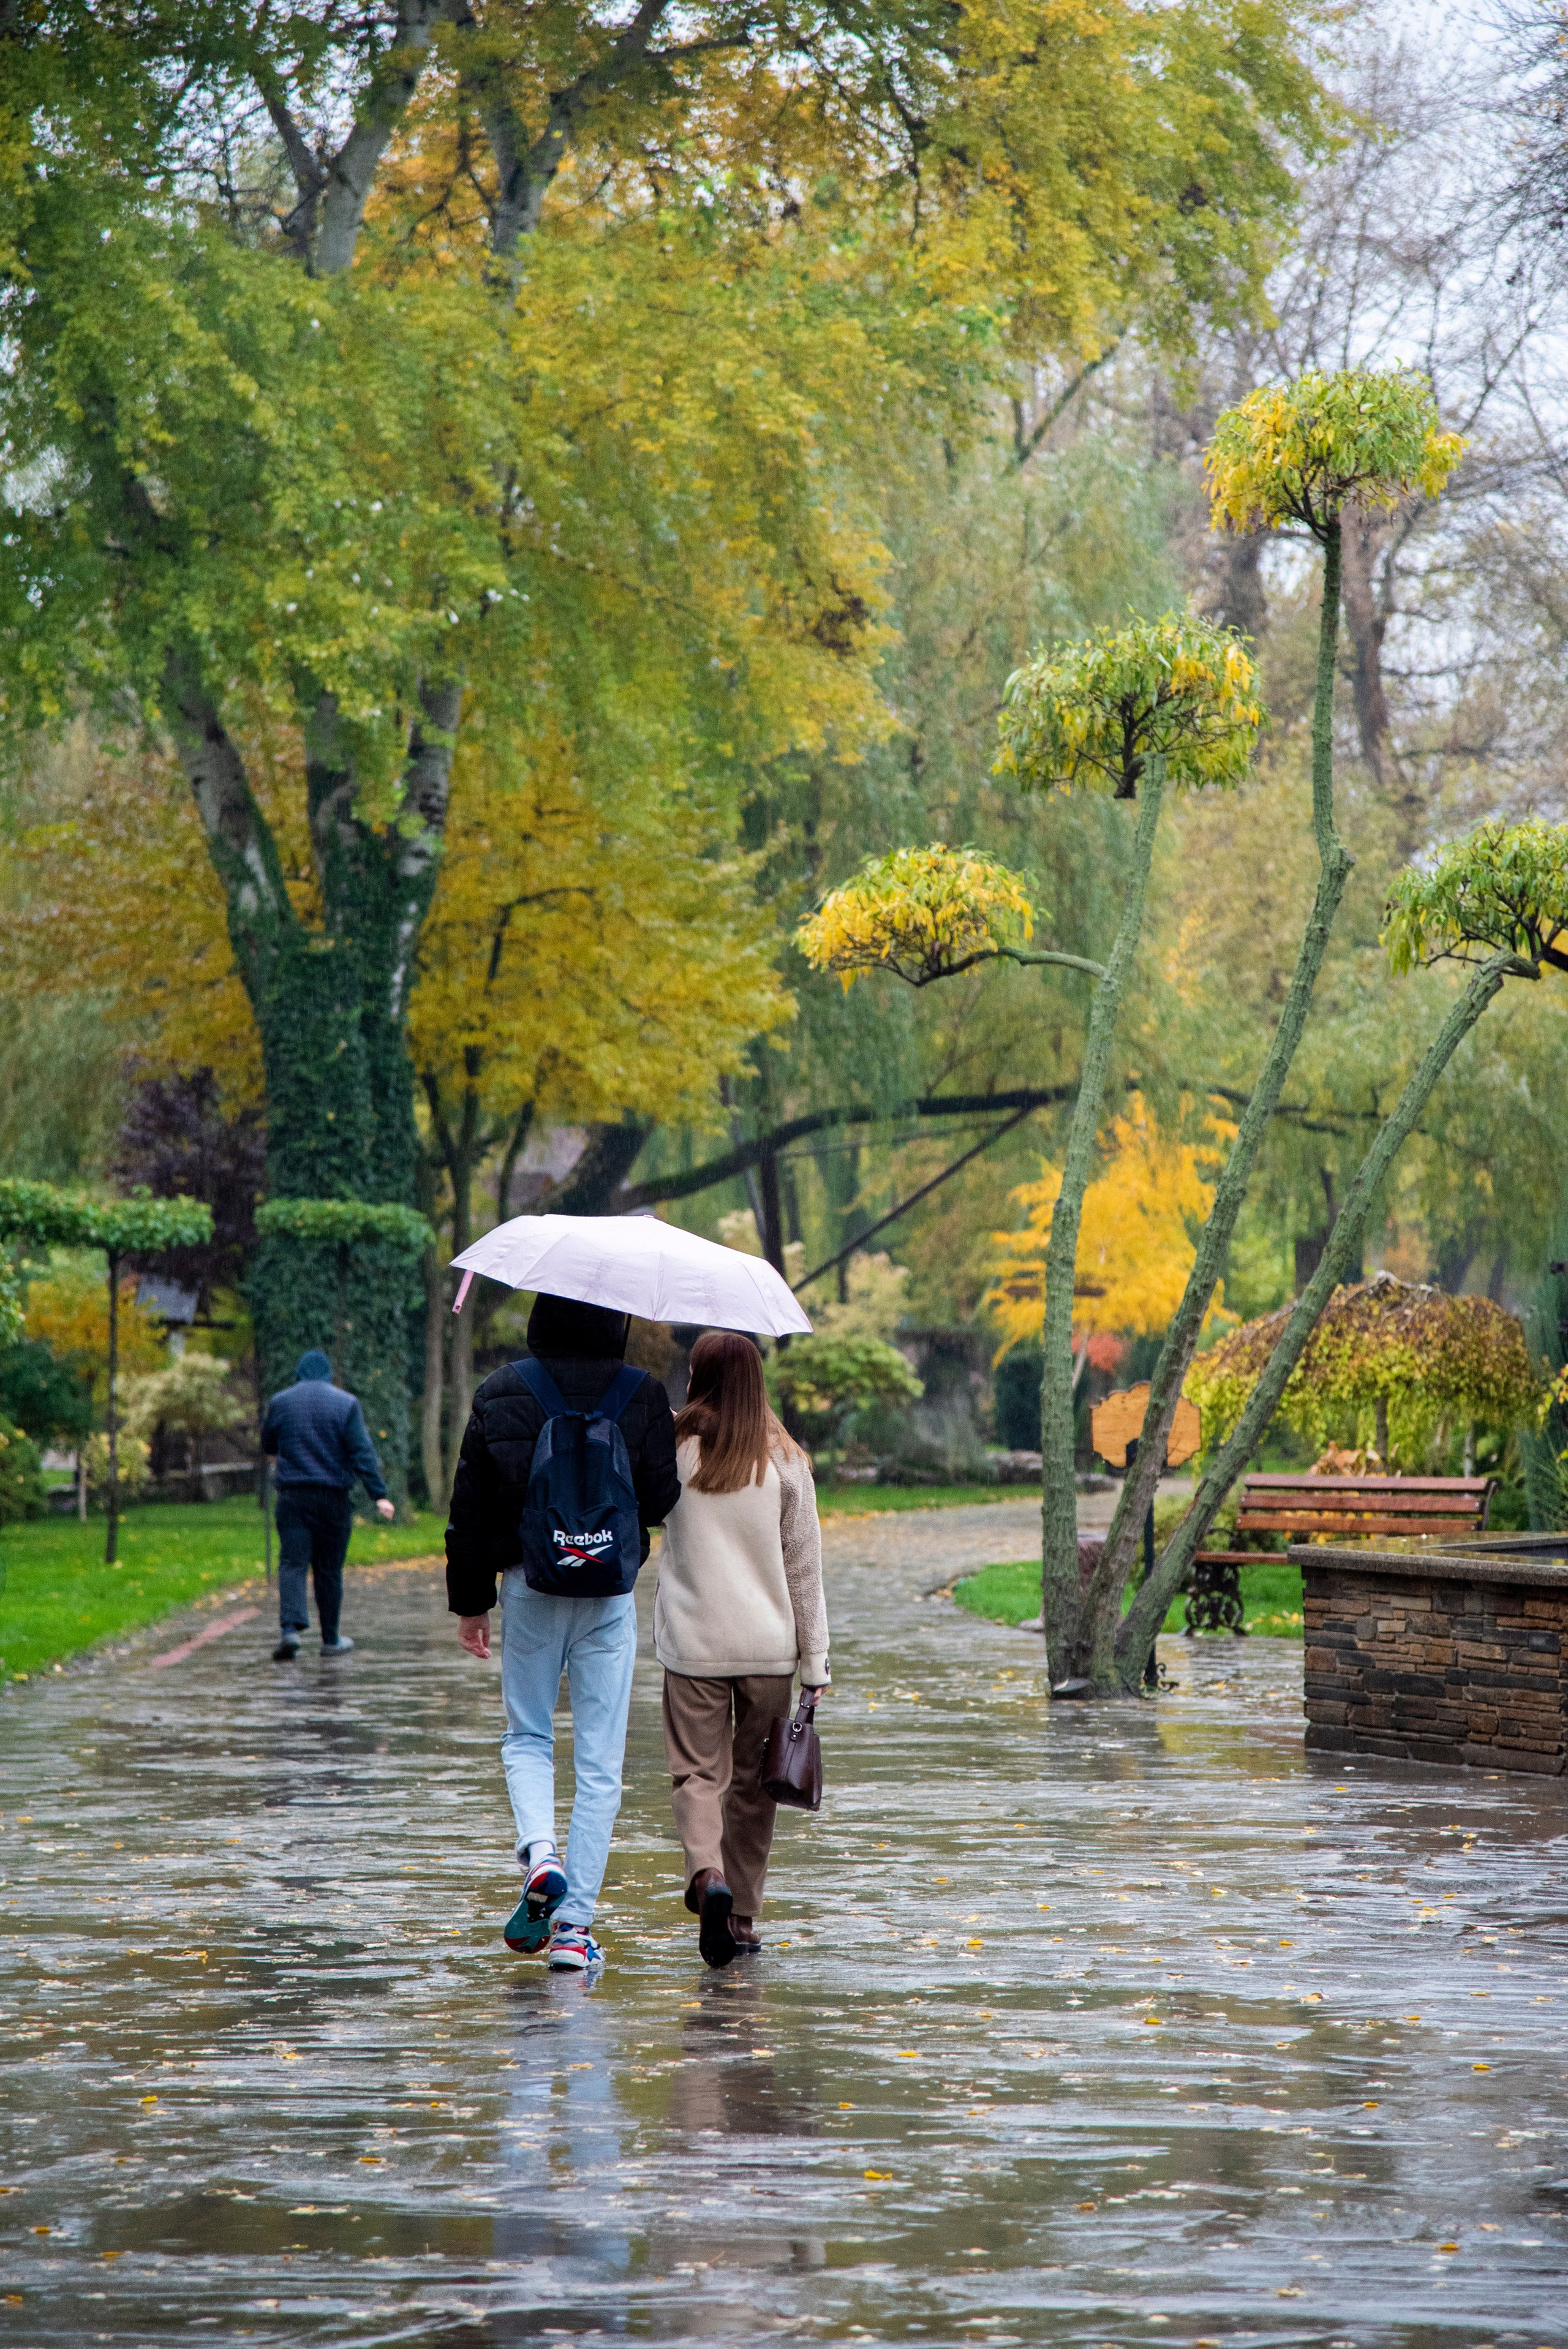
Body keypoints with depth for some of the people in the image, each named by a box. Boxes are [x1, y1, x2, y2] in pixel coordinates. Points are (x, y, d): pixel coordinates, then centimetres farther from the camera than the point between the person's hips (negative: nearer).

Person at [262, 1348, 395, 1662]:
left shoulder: (280, 1402, 4)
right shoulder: (346, 1404, -1)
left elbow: (268, 1446, 19)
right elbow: (363, 1454, -8)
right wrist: (379, 1495, -10)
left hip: (292, 1495, 0)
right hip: (333, 1496, 0)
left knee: (292, 1563, -4)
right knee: (329, 1569, 9)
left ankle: (290, 1628, -26)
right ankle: (331, 1639, 17)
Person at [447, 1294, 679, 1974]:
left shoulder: (499, 1397, -1)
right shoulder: (642, 1397, -6)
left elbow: (470, 1510, 2)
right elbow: (661, 1503, -7)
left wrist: (469, 1602, 11)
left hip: (528, 1586, 1)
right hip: (610, 1593, -1)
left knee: (526, 1736, 18)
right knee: (599, 1760, 4)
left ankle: (538, 1853, -10)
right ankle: (575, 1923, 1)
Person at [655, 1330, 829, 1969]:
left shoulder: (671, 1450, -5)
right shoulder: (784, 1461, 0)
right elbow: (804, 1567, 2)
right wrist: (814, 1660, 6)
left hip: (692, 1644, -1)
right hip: (768, 1646, 2)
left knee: (697, 1771, 2)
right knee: (752, 1779, 12)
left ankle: (708, 1873, -24)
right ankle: (744, 1915, 16)